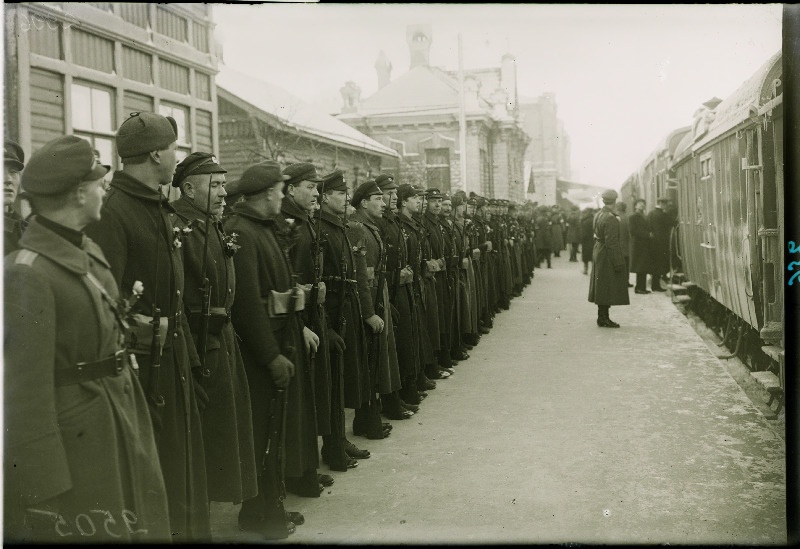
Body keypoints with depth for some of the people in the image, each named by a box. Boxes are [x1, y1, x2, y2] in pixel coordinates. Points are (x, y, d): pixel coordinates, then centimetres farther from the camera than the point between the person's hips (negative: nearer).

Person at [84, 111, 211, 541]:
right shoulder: (110, 211, -18)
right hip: (139, 360, -9)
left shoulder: (162, 210, 11)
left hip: (173, 358, 9)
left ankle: (187, 529, 37)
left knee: (181, 453, 20)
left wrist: (188, 355, 13)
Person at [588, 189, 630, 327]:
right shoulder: (611, 219, -21)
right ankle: (603, 318, 3)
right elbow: (611, 243, -23)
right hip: (607, 257, -10)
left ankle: (602, 317, 21)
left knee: (602, 288, 14)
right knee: (607, 287, -2)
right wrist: (618, 263, -20)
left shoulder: (598, 214, 8)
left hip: (598, 253, 10)